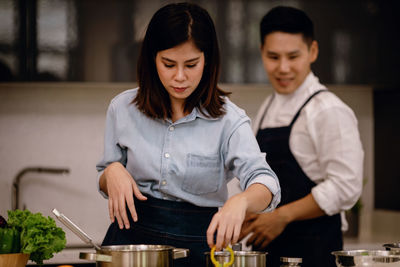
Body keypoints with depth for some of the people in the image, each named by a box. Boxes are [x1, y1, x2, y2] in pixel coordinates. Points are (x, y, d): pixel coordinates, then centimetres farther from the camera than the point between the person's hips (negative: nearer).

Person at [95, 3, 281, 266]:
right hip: (133, 233, 1)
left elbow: (265, 181, -18)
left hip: (197, 245, -1)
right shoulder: (123, 108, 5)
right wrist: (112, 173, -7)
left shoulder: (228, 119, -3)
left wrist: (240, 201, -40)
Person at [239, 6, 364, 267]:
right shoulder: (268, 109, 13)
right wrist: (248, 215, 4)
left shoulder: (329, 111, -12)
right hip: (266, 245, 7)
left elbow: (345, 187, -18)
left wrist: (281, 216, -15)